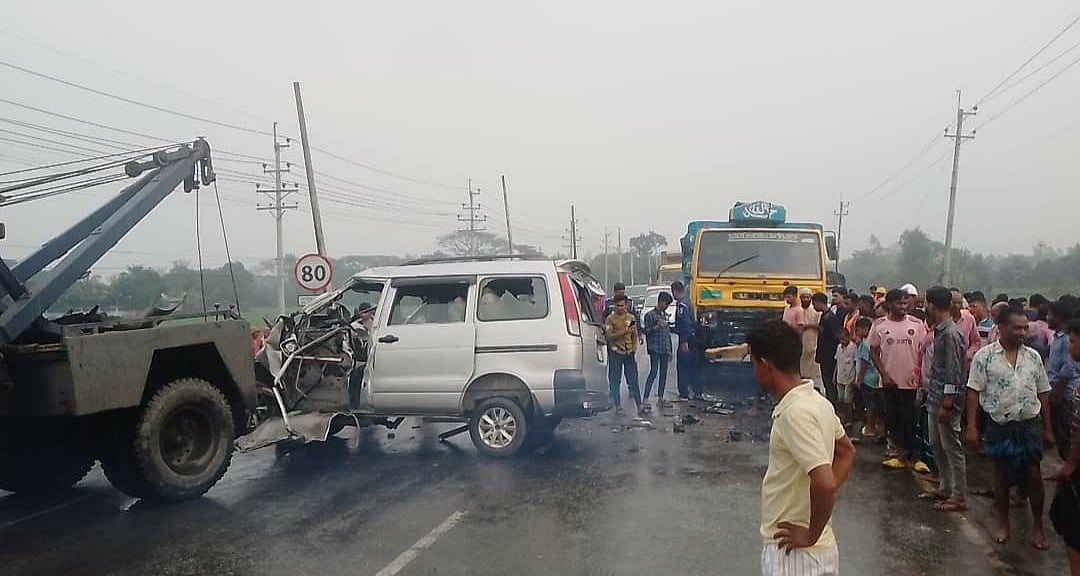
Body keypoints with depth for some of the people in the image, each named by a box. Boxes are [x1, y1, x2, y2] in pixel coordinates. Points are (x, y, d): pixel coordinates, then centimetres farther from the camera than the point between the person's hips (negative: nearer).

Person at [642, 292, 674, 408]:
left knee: (663, 374, 8)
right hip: (655, 349, -7)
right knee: (653, 373, -13)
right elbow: (646, 331, -6)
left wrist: (670, 351, 19)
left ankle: (660, 398, 15)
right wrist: (657, 327, -23)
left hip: (665, 349, 7)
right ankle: (645, 399, -14)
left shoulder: (665, 315, 18)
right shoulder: (650, 315, -3)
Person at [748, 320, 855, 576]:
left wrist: (811, 535, -17)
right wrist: (825, 499, 10)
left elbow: (824, 483, -32)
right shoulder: (817, 401, 3)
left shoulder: (795, 412, -25)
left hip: (795, 553, -9)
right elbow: (847, 451, 18)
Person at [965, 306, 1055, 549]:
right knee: (1001, 474, 10)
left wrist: (1047, 429, 8)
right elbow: (974, 392, -6)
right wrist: (971, 426, -11)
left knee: (1033, 475, 5)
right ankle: (1003, 523, 24)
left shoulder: (1033, 356, 3)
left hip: (1029, 424, 2)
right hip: (999, 425, -2)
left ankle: (1037, 526, 21)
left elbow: (1043, 394, 8)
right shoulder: (984, 356, -7)